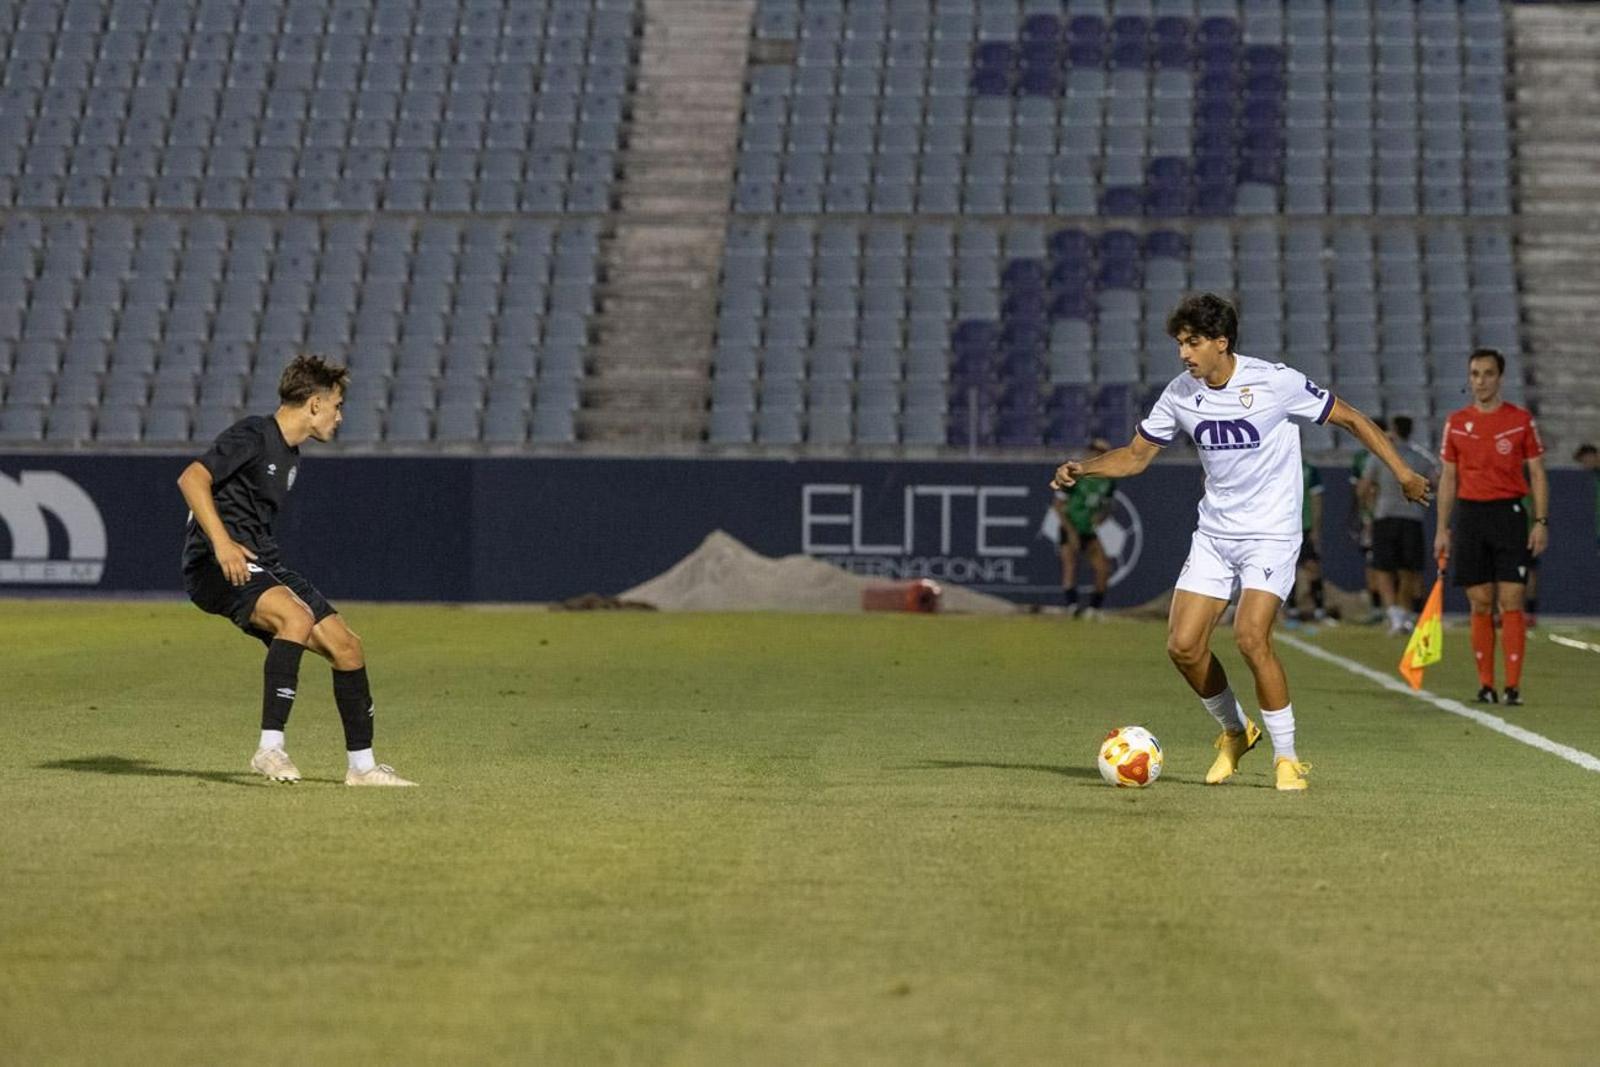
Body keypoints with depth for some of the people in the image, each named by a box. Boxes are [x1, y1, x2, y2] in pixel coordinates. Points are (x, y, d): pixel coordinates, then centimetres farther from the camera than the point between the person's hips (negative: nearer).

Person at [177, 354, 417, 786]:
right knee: (299, 617, -34)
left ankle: (361, 765, 16)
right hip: (216, 566, -10)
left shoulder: (290, 456, 18)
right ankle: (269, 749, -32)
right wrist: (221, 543, -33)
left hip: (260, 564, 10)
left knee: (346, 645, 3)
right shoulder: (252, 436, -12)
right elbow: (191, 478, -24)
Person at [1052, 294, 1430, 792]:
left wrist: (1404, 474, -3)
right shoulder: (1181, 394, 0)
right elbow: (1136, 455, 11)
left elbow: (1349, 418, -3)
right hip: (1213, 533, 5)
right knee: (1183, 646, -6)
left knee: (1251, 636, -23)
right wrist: (1083, 468, -7)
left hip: (1271, 532, -5)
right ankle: (1234, 732, 21)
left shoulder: (1276, 382, -14)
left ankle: (1286, 757, -7)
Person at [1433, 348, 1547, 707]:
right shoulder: (1456, 422, 9)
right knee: (1481, 604, 2)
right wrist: (1442, 528, 7)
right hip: (1469, 514, 2)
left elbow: (1537, 473, 4)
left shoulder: (1521, 420, 3)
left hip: (1508, 513, -2)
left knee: (1511, 603, -8)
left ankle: (1513, 685, -7)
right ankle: (1485, 684, 7)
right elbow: (1448, 477, 12)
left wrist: (1541, 521, -5)